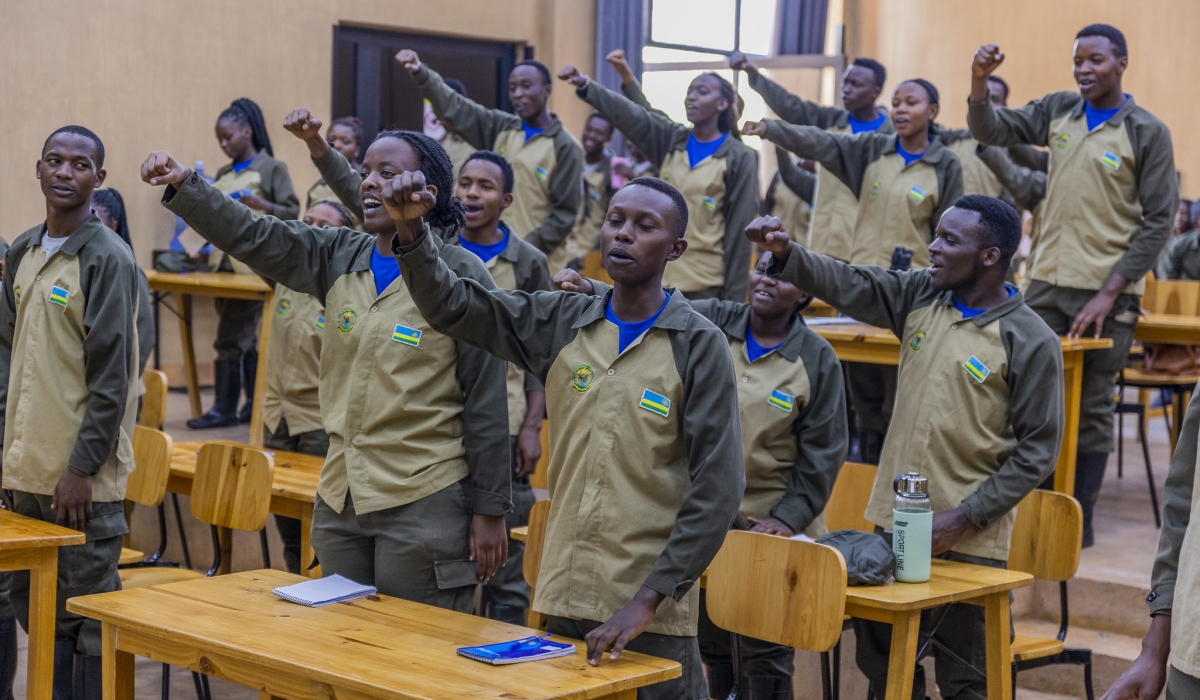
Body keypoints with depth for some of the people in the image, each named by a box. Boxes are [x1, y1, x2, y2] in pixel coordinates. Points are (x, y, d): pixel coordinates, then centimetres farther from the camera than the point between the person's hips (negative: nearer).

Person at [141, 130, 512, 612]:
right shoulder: (340, 258, 8)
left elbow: (487, 402, -7)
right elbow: (253, 237, 0)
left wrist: (490, 510, -7)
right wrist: (183, 184, -16)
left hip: (424, 504, -6)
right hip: (340, 498, 6)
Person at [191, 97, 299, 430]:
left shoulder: (272, 168, -3)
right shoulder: (224, 174, 15)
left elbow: (292, 212, -9)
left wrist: (261, 205, -23)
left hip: (253, 266, -7)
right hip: (225, 264, 7)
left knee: (231, 339, -8)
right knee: (244, 339, 10)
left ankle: (224, 408, -3)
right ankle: (256, 403, 17)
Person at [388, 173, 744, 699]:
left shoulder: (699, 345, -7)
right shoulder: (562, 324, 5)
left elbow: (717, 487, -11)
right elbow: (451, 306, 6)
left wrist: (648, 599, -16)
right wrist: (410, 229, -12)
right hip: (564, 595, 4)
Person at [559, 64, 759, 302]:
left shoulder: (740, 158, -3)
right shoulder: (669, 140, 8)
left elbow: (739, 230, -4)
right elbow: (629, 114, -9)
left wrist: (733, 296, -7)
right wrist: (586, 86, -26)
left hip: (706, 285, -4)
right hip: (660, 276, 4)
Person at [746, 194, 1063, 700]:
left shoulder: (1031, 341, -11)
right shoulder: (921, 296, 4)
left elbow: (1037, 450, -10)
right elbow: (848, 285, -6)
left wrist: (963, 518, -14)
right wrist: (786, 254, -25)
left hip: (968, 539, -5)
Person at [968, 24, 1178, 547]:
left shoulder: (1147, 132, -4)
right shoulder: (1058, 111, 9)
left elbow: (1159, 220, -6)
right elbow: (992, 130, 8)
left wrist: (1110, 294, -12)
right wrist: (979, 81, -13)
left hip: (1105, 293, -4)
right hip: (1047, 286, 4)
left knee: (1092, 408, 4)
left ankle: (1080, 520, 13)